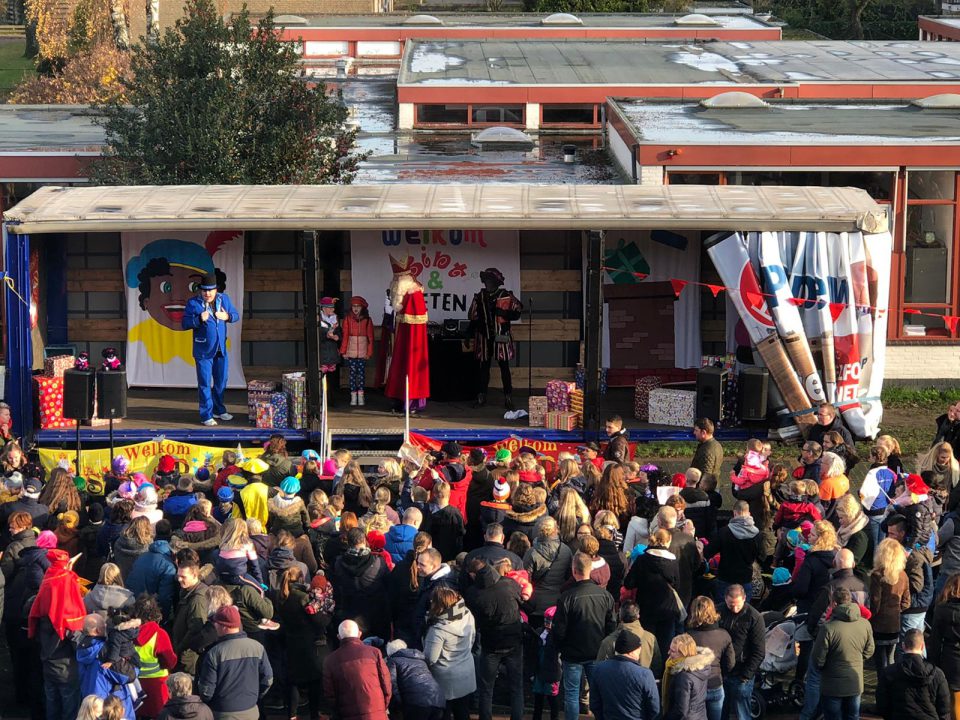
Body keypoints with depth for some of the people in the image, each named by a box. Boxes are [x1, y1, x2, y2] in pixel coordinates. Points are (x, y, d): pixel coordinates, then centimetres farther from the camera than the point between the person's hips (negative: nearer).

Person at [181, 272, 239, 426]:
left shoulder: (224, 299, 5)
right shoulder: (193, 303, -8)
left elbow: (236, 315, 10)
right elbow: (184, 323, -10)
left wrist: (227, 316, -12)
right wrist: (199, 319, -26)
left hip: (221, 349, 5)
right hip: (203, 350, -5)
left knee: (221, 381, 15)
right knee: (205, 383, -1)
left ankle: (218, 410, 31)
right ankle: (206, 415, 4)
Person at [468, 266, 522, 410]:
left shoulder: (506, 296, -1)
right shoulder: (479, 297, 9)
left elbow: (517, 311, 0)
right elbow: (473, 317, 13)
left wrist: (502, 313, -13)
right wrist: (469, 336, 10)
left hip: (501, 336, -3)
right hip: (484, 337, 3)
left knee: (504, 366, 0)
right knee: (484, 366, 6)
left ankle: (508, 398, 2)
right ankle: (481, 396, 11)